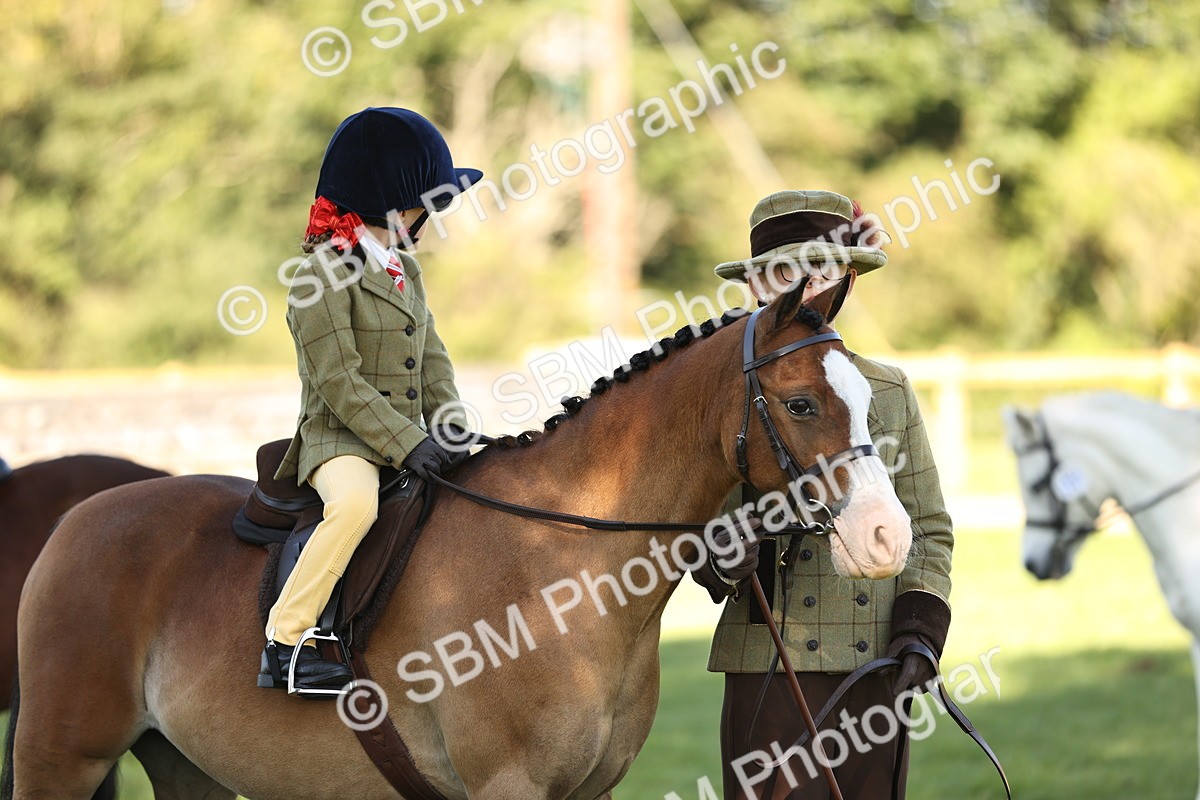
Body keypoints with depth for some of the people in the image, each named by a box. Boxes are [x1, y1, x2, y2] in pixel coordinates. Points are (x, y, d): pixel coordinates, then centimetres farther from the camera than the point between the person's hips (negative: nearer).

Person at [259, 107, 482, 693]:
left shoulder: (405, 267, 16)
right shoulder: (323, 273, -12)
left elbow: (432, 357, 15)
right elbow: (338, 382, -18)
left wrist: (450, 432, -1)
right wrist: (407, 443, -22)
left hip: (409, 440, 9)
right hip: (340, 439, -9)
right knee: (357, 502, -37)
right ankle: (282, 645, -32)